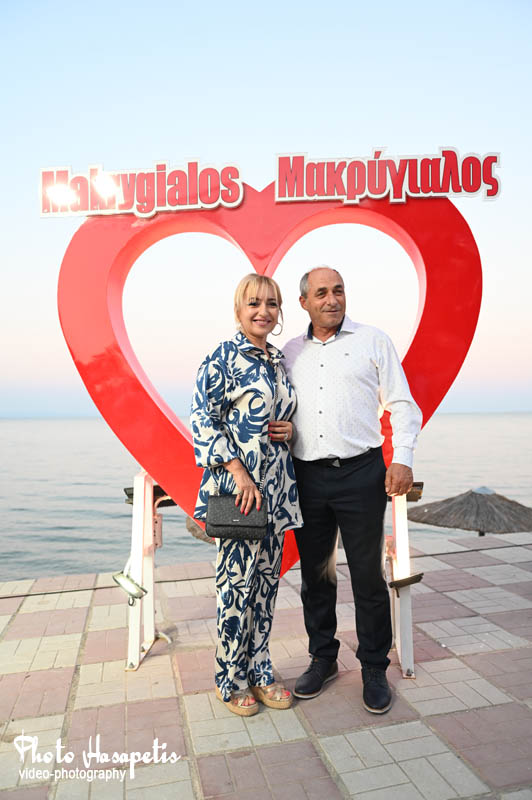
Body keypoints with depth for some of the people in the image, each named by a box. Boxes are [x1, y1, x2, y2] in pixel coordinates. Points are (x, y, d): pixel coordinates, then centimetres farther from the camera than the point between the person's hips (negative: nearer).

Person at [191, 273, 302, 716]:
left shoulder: (281, 360, 14)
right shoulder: (222, 357, -6)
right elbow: (204, 420, -12)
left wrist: (291, 429, 1)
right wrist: (238, 471, -18)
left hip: (277, 484, 7)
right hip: (236, 482, -6)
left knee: (267, 577, 13)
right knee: (237, 579, 1)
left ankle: (260, 671, 29)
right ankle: (232, 679, 21)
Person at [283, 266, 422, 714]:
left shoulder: (373, 341, 4)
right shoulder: (290, 353, 11)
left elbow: (402, 404, 1)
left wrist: (403, 458, -10)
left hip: (360, 473, -3)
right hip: (307, 476, 3)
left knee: (368, 576, 5)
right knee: (315, 574, 13)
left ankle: (374, 669, 25)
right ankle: (323, 659, 32)